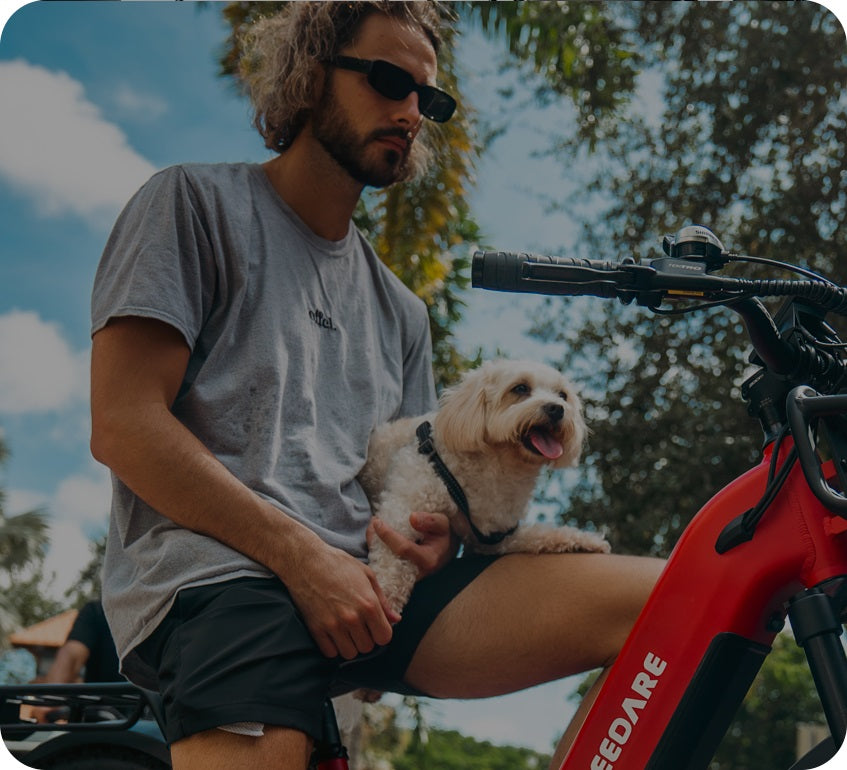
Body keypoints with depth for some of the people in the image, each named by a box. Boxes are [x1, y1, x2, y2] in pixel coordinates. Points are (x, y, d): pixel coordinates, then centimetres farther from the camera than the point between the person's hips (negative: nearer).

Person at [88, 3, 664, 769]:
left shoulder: (400, 309, 28)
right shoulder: (196, 202, 9)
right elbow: (122, 424, -4)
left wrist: (436, 533, -2)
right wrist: (301, 554, -13)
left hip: (368, 583, 6)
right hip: (221, 575, -5)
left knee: (667, 604, -15)